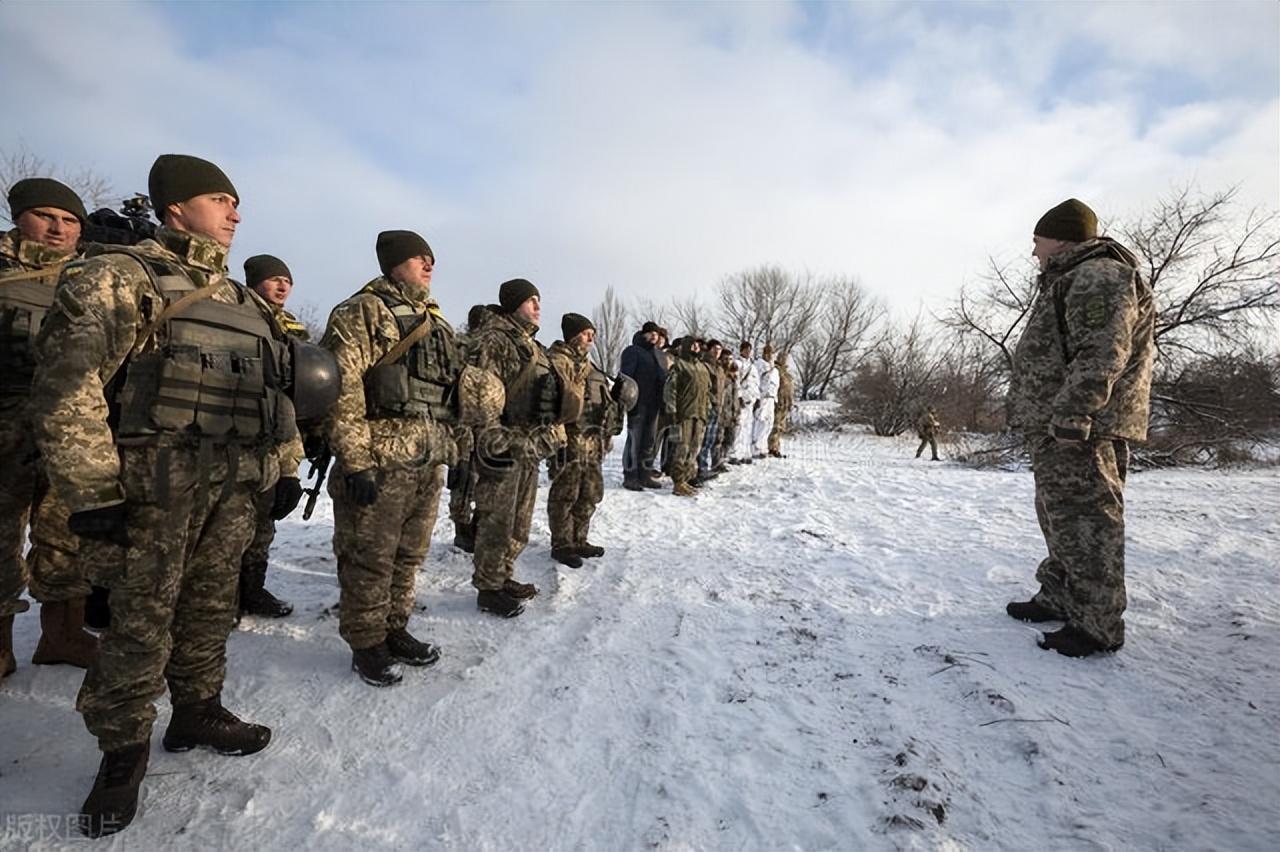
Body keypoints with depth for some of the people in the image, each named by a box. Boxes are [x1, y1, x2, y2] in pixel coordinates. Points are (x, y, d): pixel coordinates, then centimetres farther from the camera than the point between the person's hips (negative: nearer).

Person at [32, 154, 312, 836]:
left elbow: (276, 392, 19)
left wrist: (287, 468, 16)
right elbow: (67, 386, -12)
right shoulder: (119, 277, -5)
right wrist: (91, 491, -15)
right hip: (158, 484, -6)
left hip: (235, 485, 6)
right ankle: (123, 750, 22)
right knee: (142, 622, 3)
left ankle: (198, 713, 32)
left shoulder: (246, 304, 17)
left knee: (211, 610, 15)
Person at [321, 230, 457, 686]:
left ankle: (395, 630, 32)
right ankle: (366, 644, 21)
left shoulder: (436, 320, 18)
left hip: (430, 460, 7)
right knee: (370, 558, 4)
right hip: (382, 459, -7)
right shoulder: (362, 312, -5)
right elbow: (343, 390, -13)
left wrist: (452, 450, 17)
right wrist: (355, 462, -18)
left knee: (410, 554, 16)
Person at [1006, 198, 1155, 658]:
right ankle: (1059, 599, 29)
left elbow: (1102, 355, -23)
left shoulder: (1099, 276, -11)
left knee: (1085, 521, -5)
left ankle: (1097, 625, 4)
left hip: (1081, 430, -11)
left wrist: (1070, 416, -27)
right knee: (1060, 519, 17)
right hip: (1056, 428, 11)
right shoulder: (1071, 281, 23)